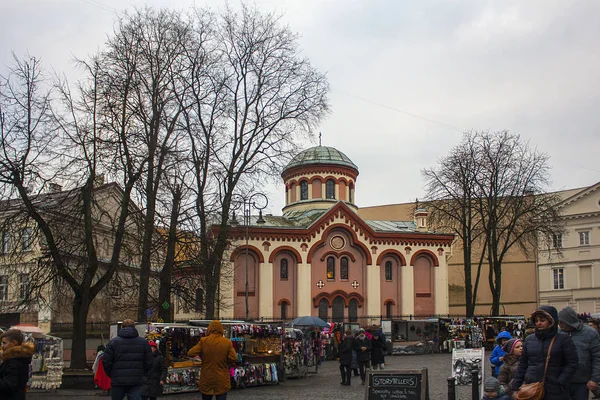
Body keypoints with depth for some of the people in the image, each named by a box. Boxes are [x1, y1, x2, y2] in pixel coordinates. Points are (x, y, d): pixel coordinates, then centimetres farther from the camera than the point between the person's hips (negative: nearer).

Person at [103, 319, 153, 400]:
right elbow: (148, 362, 5)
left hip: (118, 381, -1)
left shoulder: (113, 342, 0)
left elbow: (106, 361, -3)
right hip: (136, 381, 1)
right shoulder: (143, 342, 5)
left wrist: (111, 375, 12)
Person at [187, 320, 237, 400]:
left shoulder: (203, 341, -8)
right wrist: (224, 361, 6)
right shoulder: (227, 342, -8)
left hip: (206, 380, 1)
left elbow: (190, 353, -11)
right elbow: (234, 359, -12)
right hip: (222, 381, -1)